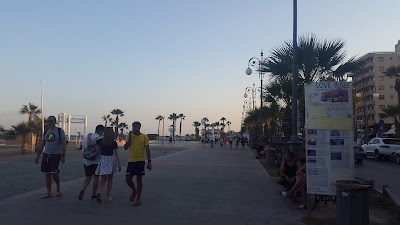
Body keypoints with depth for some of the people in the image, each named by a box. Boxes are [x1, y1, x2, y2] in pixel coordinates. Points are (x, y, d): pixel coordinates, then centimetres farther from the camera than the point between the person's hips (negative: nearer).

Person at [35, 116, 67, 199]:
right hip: (46, 154, 5)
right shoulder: (45, 131, 10)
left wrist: (63, 156, -12)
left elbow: (63, 144, -7)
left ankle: (58, 187, 16)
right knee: (47, 174, 5)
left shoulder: (60, 131, -5)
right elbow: (41, 144, 15)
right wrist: (38, 155, 11)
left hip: (56, 155, -5)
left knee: (54, 173, -11)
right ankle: (49, 192, 14)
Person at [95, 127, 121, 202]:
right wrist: (119, 164, -8)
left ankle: (98, 192, -18)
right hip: (111, 160, -2)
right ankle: (108, 196, 16)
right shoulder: (114, 143, -8)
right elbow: (116, 154, -11)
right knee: (110, 179, 11)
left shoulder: (100, 141, -2)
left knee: (103, 179, 7)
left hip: (103, 160, 2)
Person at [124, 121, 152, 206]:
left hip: (140, 161, -3)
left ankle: (138, 199, 13)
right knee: (128, 180, 4)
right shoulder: (130, 136, 8)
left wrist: (149, 162, -7)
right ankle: (134, 191, 34)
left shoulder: (144, 137, -2)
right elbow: (125, 148, -2)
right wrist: (130, 137, -10)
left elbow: (147, 150, -2)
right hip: (131, 161, 4)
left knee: (139, 180, 0)